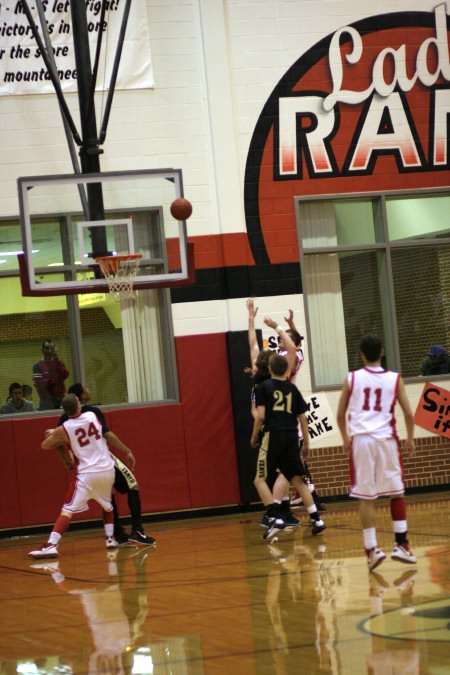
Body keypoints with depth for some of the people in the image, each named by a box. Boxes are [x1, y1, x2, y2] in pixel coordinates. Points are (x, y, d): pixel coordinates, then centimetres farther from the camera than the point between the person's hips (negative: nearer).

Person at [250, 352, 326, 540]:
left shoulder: (265, 387, 0)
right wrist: (306, 443, 18)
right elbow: (303, 418, 11)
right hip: (291, 436, 4)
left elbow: (260, 415, -8)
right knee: (297, 479, 11)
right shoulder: (293, 388, 12)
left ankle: (277, 517, -10)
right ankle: (316, 518, 4)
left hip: (273, 435, -4)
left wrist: (254, 436, 4)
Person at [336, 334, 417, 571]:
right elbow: (408, 413, 2)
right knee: (396, 493, 13)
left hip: (360, 439, 0)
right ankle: (401, 545, 8)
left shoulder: (351, 379, 4)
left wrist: (345, 439, 25)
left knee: (365, 497, 3)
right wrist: (410, 439, 18)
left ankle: (372, 549, -2)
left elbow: (340, 415, 9)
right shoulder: (394, 379, 3)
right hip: (386, 439, 0)